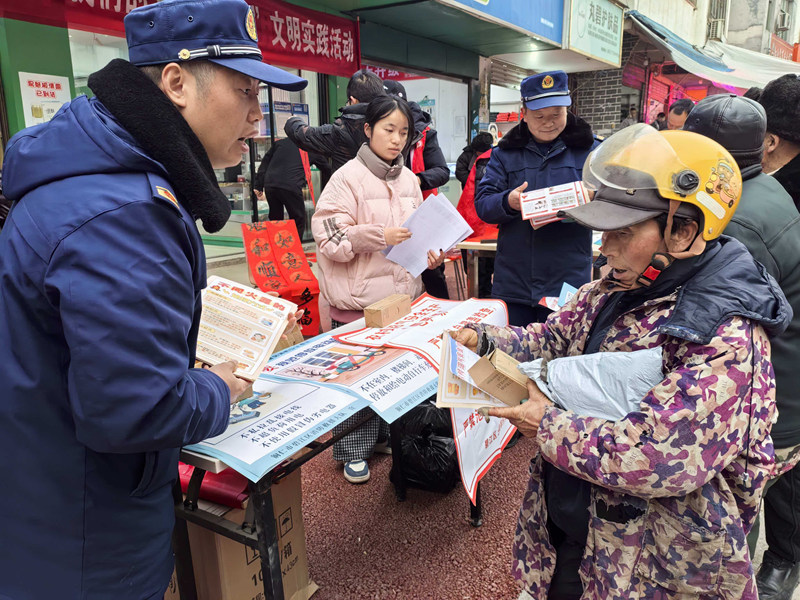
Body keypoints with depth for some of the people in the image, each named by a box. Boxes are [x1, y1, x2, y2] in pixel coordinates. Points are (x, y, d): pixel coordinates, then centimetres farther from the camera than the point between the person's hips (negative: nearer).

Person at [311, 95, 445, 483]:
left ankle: (390, 434, 37)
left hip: (403, 294, 6)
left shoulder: (407, 179, 9)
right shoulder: (349, 176, -10)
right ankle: (354, 451, 24)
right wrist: (379, 237, -24)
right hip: (359, 297, -6)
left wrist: (430, 252, 0)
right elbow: (328, 236, -16)